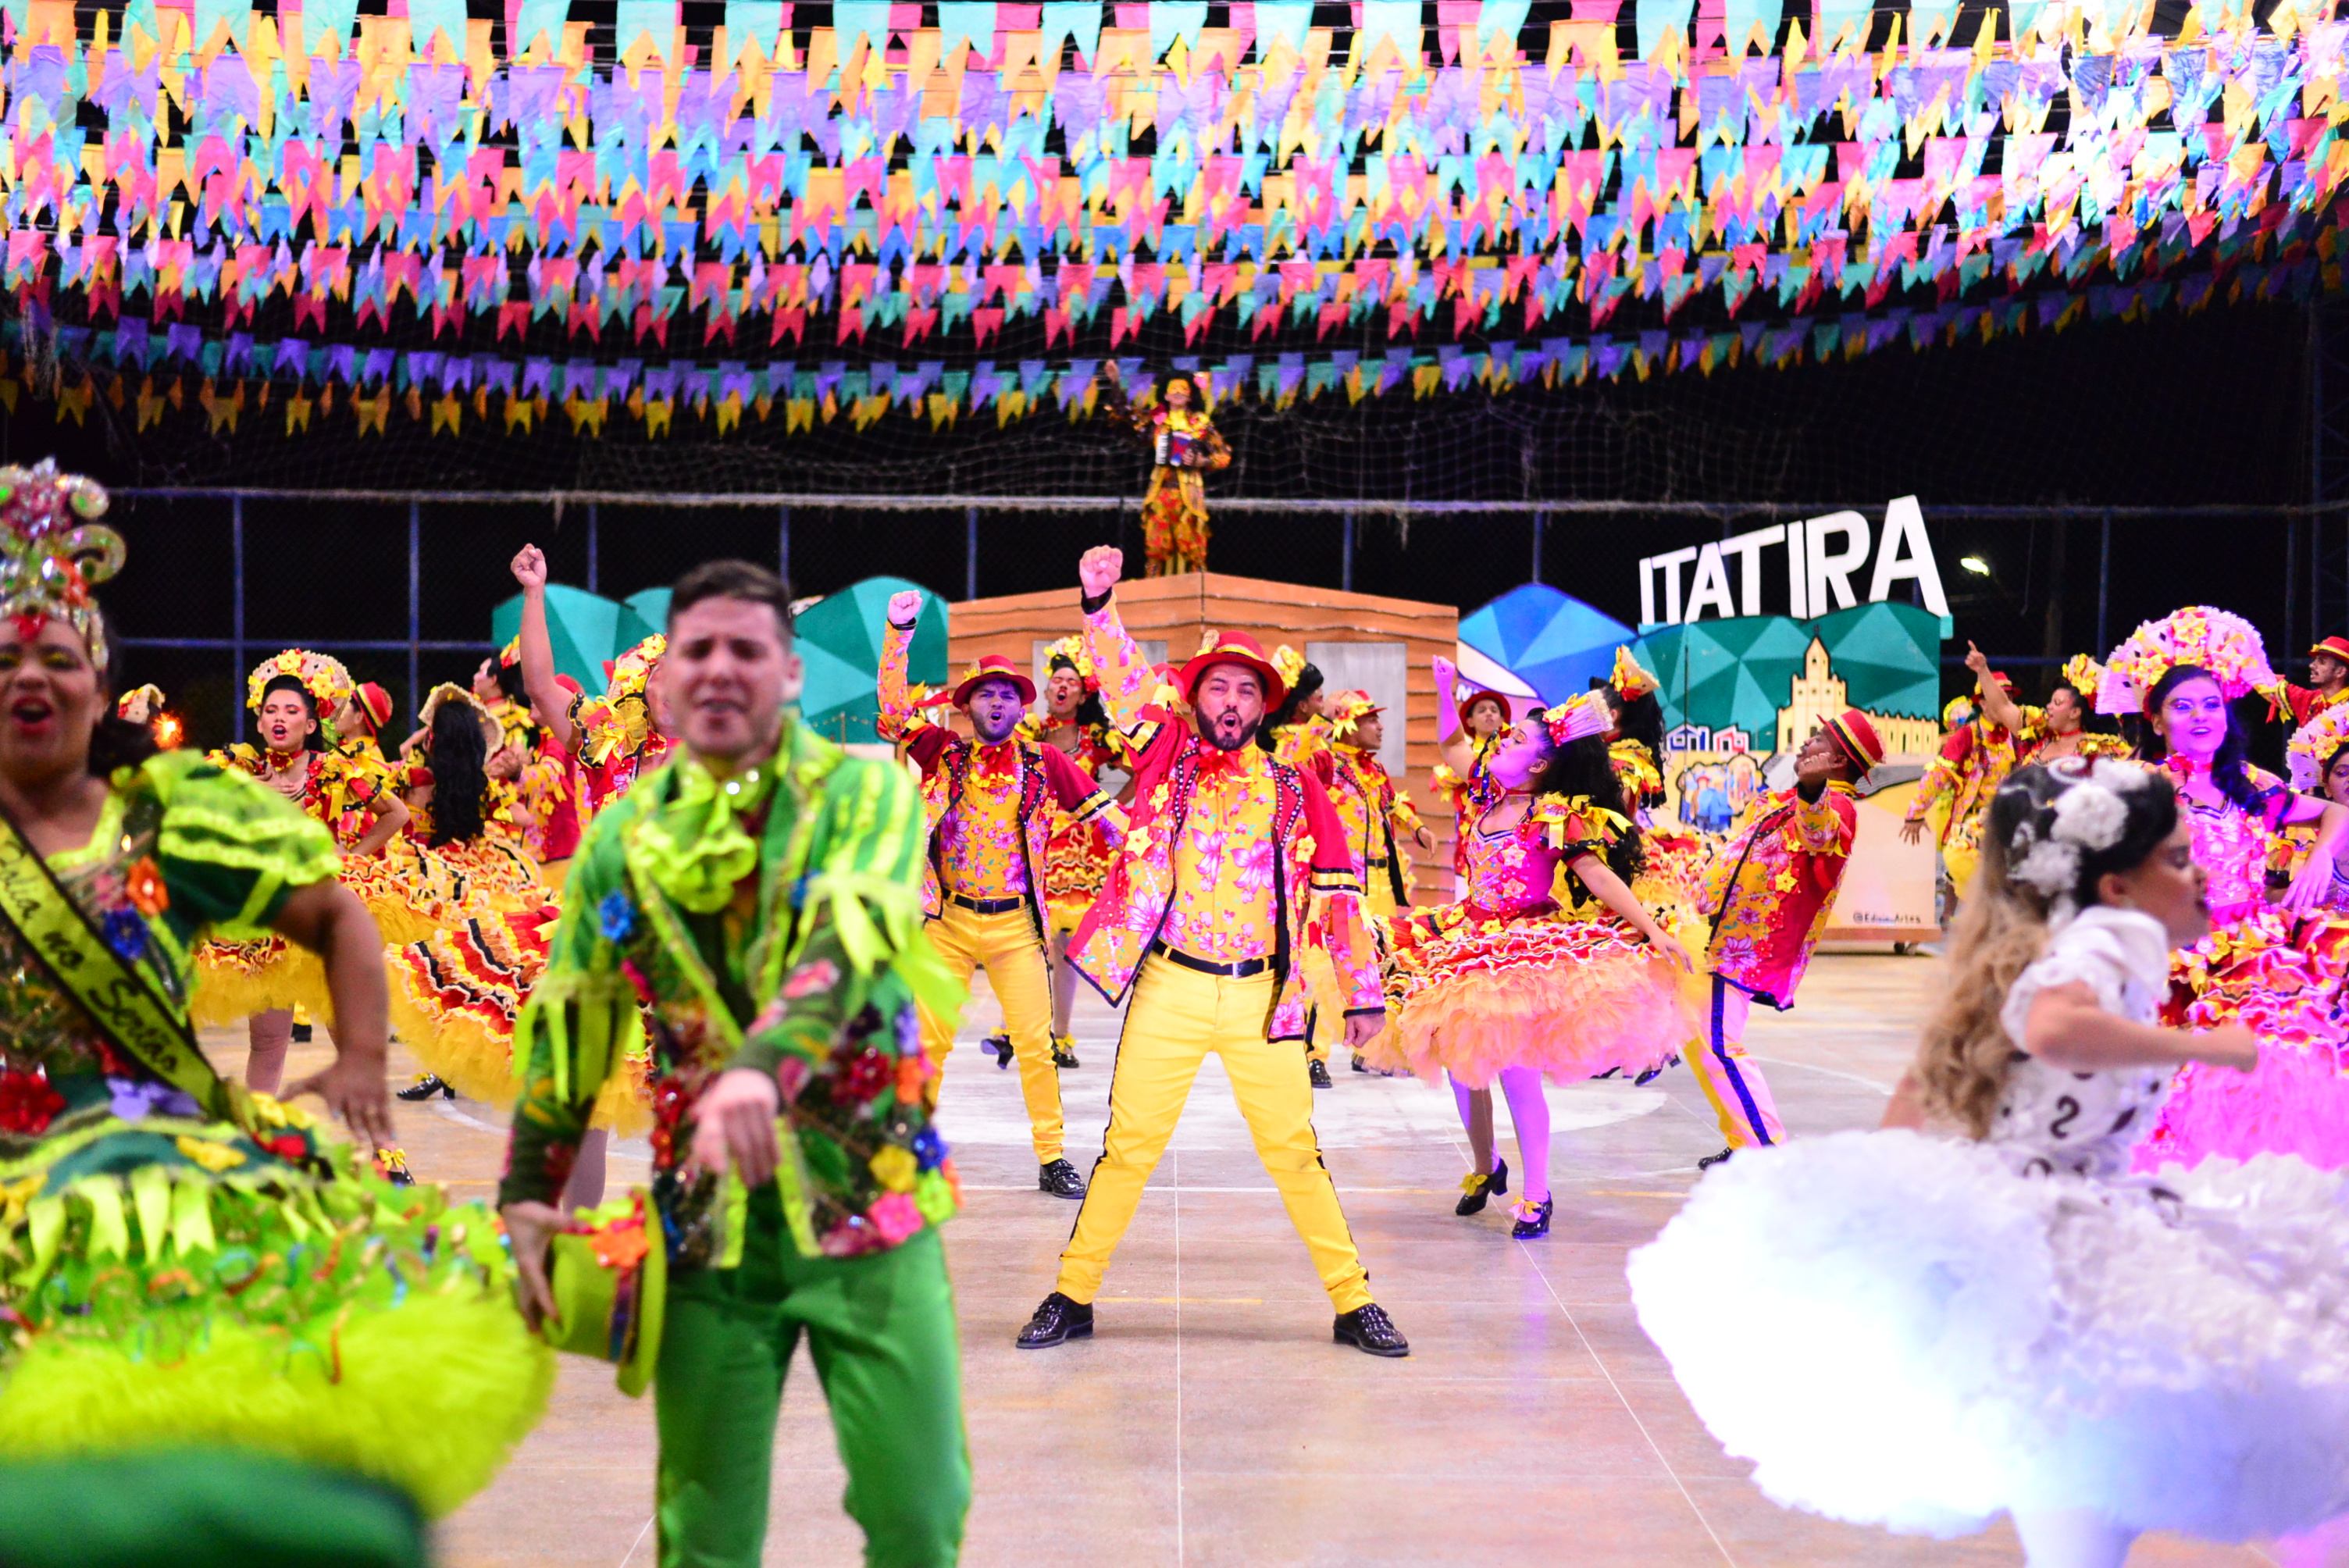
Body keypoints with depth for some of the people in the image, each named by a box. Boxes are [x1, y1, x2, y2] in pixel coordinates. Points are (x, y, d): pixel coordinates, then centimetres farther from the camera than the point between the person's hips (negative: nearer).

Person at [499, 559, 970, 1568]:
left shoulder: (863, 793, -5)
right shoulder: (627, 835, 6)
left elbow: (848, 942, -24)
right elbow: (568, 1026, 12)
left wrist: (766, 1064, -41)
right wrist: (526, 1194, 8)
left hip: (870, 1212, -2)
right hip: (707, 1221, 3)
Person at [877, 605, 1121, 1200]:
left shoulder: (1044, 762, 1)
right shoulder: (944, 752, 2)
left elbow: (1101, 811, 4)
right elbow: (893, 711, -7)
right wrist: (900, 631, -16)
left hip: (1016, 925, 0)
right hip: (948, 921, 0)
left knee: (1036, 1045, -1)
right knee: (929, 1042, 3)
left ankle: (1051, 1159, 8)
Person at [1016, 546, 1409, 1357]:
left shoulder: (1295, 789, 5)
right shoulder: (1166, 757, 4)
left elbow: (1337, 893, 7)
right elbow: (1123, 683, -9)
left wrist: (1364, 993, 5)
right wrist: (1098, 603, -24)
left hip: (1261, 996, 1)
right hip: (1169, 988, -1)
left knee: (1294, 1151, 4)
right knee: (1127, 1147, 3)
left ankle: (1354, 1304, 14)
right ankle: (1072, 1297, 15)